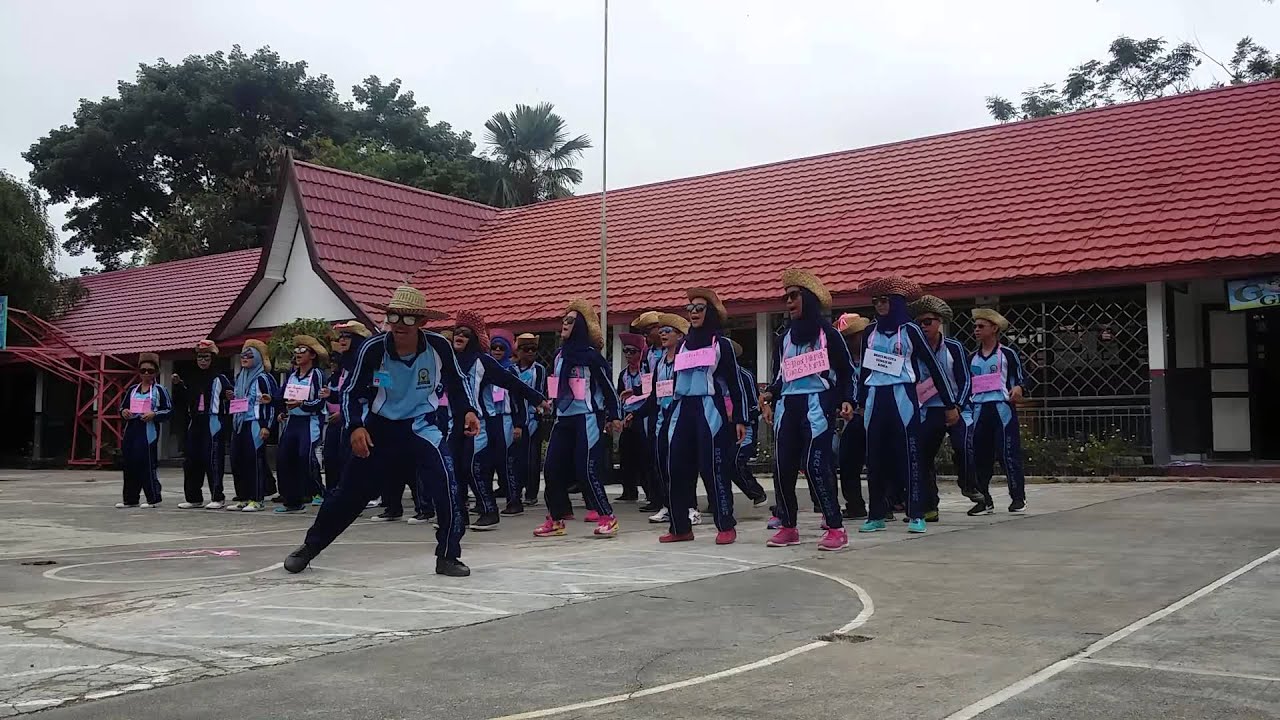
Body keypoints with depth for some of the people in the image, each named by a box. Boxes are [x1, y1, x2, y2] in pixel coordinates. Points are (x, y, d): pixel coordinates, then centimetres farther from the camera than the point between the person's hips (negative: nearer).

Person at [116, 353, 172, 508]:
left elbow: (169, 411, -2)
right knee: (129, 465, 6)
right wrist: (123, 412, 0)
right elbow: (123, 406, 22)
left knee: (146, 464, -8)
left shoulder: (159, 390, 1)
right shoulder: (132, 389, 15)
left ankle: (153, 498, 1)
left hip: (148, 431, -6)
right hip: (131, 430, 6)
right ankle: (130, 499, 14)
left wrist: (154, 414, -17)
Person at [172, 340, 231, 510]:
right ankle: (193, 498, 16)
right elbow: (185, 400, 18)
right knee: (191, 461, 7)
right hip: (195, 424, 6)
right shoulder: (191, 379, 15)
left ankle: (218, 498, -1)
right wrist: (178, 385, 6)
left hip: (212, 424, -6)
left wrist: (230, 398, -23)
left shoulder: (220, 379, -1)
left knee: (212, 460, -7)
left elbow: (230, 399, -2)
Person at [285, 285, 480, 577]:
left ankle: (448, 557, -3)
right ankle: (309, 547, 30)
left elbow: (456, 384, 0)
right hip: (380, 428, 0)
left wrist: (467, 412, -16)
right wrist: (356, 426, -21)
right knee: (350, 491, 8)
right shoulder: (373, 349, -18)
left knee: (448, 485, -20)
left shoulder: (439, 347, -17)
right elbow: (351, 392, -7)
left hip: (422, 427, 0)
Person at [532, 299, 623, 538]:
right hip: (563, 418, 7)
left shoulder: (591, 355, -8)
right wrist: (550, 403, 18)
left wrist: (614, 416, -5)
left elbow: (607, 386, -6)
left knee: (586, 469, -11)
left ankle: (607, 517, 1)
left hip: (588, 418, -7)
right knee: (553, 467, 2)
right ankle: (556, 519, 12)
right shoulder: (559, 355, 12)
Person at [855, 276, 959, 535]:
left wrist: (950, 404, 2)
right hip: (875, 399, 4)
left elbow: (933, 366, 2)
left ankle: (916, 515, 0)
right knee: (875, 457, 4)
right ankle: (876, 515, 11)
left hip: (901, 398, -4)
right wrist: (861, 403, 20)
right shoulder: (870, 332, 11)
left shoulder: (909, 330, -1)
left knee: (908, 455, -4)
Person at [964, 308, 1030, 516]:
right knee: (979, 454, 3)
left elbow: (1024, 378, 5)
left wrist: (1019, 388, -17)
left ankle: (1018, 498, 3)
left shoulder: (1007, 354, 3)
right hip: (979, 411, 5)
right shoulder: (972, 359, 17)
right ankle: (984, 500, 11)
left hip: (1002, 409, -5)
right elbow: (966, 387, 21)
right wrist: (967, 414, 13)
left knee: (1009, 452, -6)